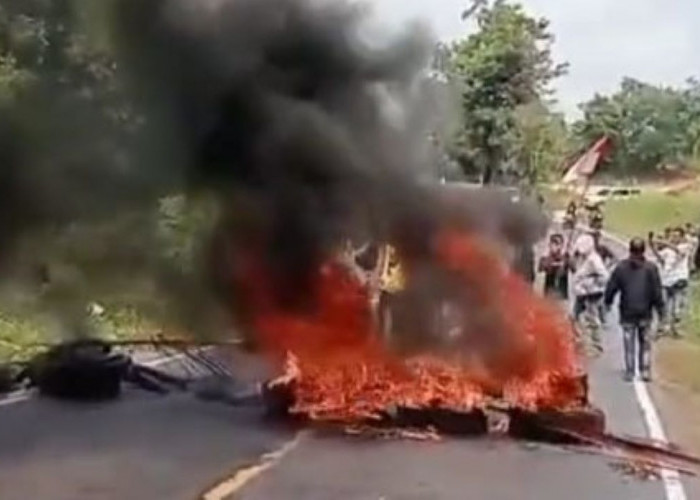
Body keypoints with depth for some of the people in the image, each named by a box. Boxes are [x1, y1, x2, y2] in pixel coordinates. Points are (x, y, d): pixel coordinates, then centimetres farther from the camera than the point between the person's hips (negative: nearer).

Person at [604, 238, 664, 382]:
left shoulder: (621, 267, -5)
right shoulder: (651, 268, -5)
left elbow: (611, 287, -1)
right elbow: (657, 291, -4)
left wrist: (608, 302, 15)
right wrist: (660, 308, 3)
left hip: (627, 312, 0)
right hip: (645, 312, 0)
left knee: (629, 344, 6)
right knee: (645, 343, 10)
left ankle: (629, 372, 7)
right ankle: (646, 372, 7)